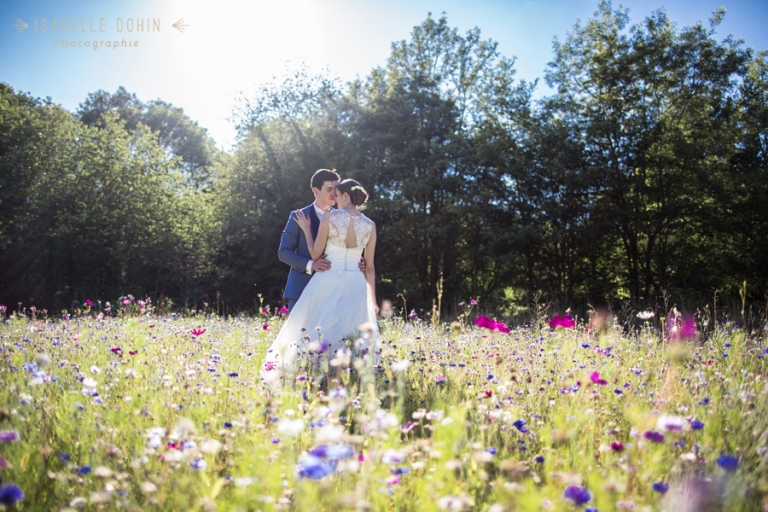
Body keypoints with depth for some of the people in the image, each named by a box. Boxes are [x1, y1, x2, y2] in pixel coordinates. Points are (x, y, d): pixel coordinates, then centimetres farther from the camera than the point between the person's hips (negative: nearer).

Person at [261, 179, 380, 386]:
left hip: (328, 281, -3)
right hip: (356, 284, 3)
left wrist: (306, 229, 9)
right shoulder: (370, 225, 3)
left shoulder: (329, 216, -6)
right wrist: (373, 300, 13)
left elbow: (315, 255, -3)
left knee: (317, 332, 6)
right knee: (355, 339, 9)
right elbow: (369, 267, 6)